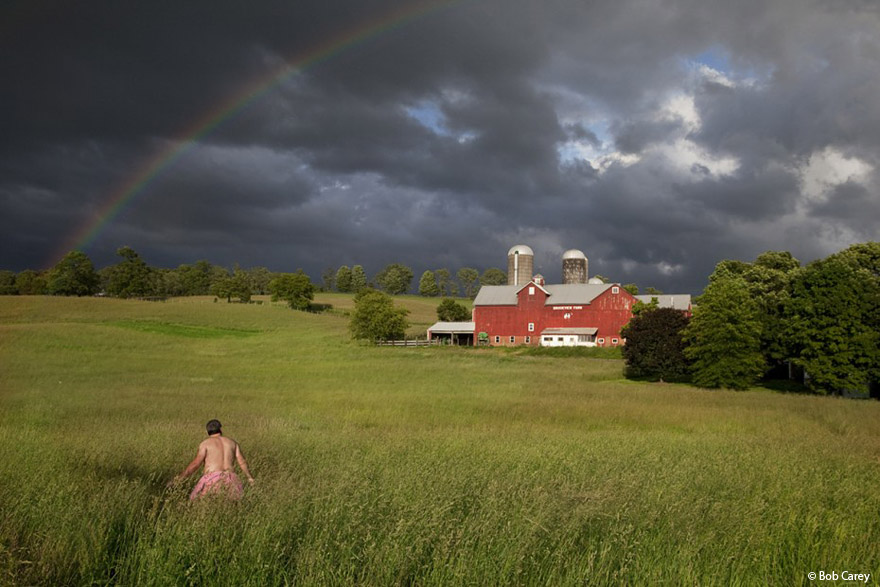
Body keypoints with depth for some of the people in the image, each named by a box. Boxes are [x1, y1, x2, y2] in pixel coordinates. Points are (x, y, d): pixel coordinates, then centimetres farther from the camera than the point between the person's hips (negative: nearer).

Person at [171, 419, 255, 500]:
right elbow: (242, 462, 19)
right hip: (229, 481, 3)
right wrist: (250, 477, 33)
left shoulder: (206, 443, 6)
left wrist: (179, 478, 1)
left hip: (211, 481, -3)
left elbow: (195, 464, -4)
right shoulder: (232, 442, 18)